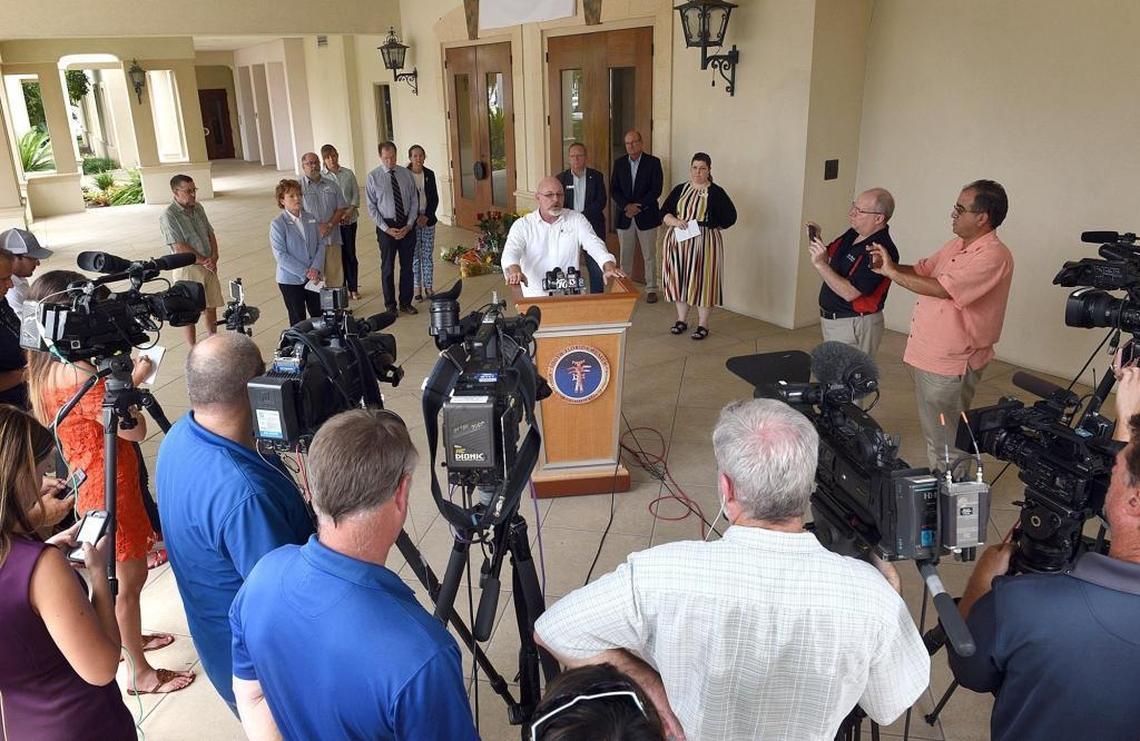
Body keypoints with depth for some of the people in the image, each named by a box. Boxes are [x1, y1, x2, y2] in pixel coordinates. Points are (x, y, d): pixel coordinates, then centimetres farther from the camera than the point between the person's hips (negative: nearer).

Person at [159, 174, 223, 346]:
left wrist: (213, 258, -6)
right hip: (187, 269, -7)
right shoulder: (168, 216, -15)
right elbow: (180, 247, -19)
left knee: (211, 307, 16)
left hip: (208, 266, 7)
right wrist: (204, 261, -14)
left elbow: (211, 234, 10)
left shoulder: (198, 208, 7)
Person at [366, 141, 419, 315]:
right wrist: (386, 228, -11)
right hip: (386, 226, -2)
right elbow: (371, 207, -4)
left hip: (407, 226, 2)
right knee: (388, 267, 7)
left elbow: (414, 201, 3)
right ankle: (390, 305, 20)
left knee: (407, 266, 10)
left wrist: (409, 225, -7)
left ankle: (406, 303, 23)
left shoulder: (406, 174, 1)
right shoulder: (373, 177, -5)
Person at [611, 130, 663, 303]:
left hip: (646, 216, -2)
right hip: (624, 217, 3)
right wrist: (626, 206, -14)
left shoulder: (653, 162, -2)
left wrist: (638, 206, -15)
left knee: (649, 256, 5)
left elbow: (657, 189, -9)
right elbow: (614, 190, 2)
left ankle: (651, 289, 14)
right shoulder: (619, 163, 6)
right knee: (625, 255, 8)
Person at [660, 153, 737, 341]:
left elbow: (730, 217, -6)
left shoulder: (716, 192, -3)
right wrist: (674, 221, -13)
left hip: (704, 242, -4)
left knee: (702, 281, -1)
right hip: (678, 241, 4)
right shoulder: (680, 190, 9)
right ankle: (682, 320, 23)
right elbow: (664, 212, 7)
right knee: (679, 279, 8)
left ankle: (703, 324, 10)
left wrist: (704, 224, -10)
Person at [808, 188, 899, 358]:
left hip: (854, 325, -9)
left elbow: (849, 292, -27)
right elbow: (828, 258, 15)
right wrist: (815, 240, -5)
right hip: (831, 319, 9)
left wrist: (820, 264, -26)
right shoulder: (852, 234, 4)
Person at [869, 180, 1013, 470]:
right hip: (925, 356, 9)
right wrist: (888, 265, -5)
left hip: (949, 366, -9)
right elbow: (922, 269, 15)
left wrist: (892, 273, -21)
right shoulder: (956, 245, 9)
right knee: (932, 434, 22)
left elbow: (941, 289, -29)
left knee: (945, 441, 3)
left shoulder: (993, 256, -20)